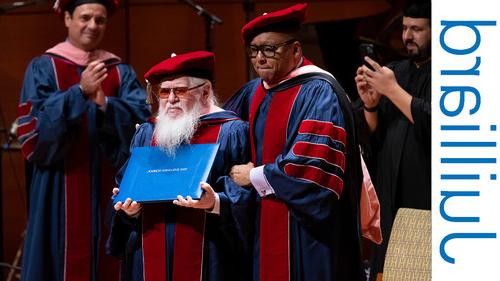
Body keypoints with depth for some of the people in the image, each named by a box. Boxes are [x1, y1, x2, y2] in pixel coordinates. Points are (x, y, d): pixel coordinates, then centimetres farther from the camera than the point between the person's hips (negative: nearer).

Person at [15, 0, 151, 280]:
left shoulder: (121, 72, 11)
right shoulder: (43, 68, 2)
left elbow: (142, 118, -3)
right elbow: (36, 123, -11)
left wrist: (104, 103, -20)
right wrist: (80, 91, -21)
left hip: (108, 188, 3)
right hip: (61, 188, -3)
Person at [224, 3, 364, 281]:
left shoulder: (319, 92, -12)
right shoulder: (254, 91, 11)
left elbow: (313, 163, -21)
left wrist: (256, 176, -10)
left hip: (304, 233, -7)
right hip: (265, 225, 7)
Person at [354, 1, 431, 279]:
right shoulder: (395, 71, 12)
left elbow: (430, 122, -20)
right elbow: (373, 136, 12)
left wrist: (392, 89, -15)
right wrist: (370, 105, -7)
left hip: (426, 194, -5)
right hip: (392, 195, 6)